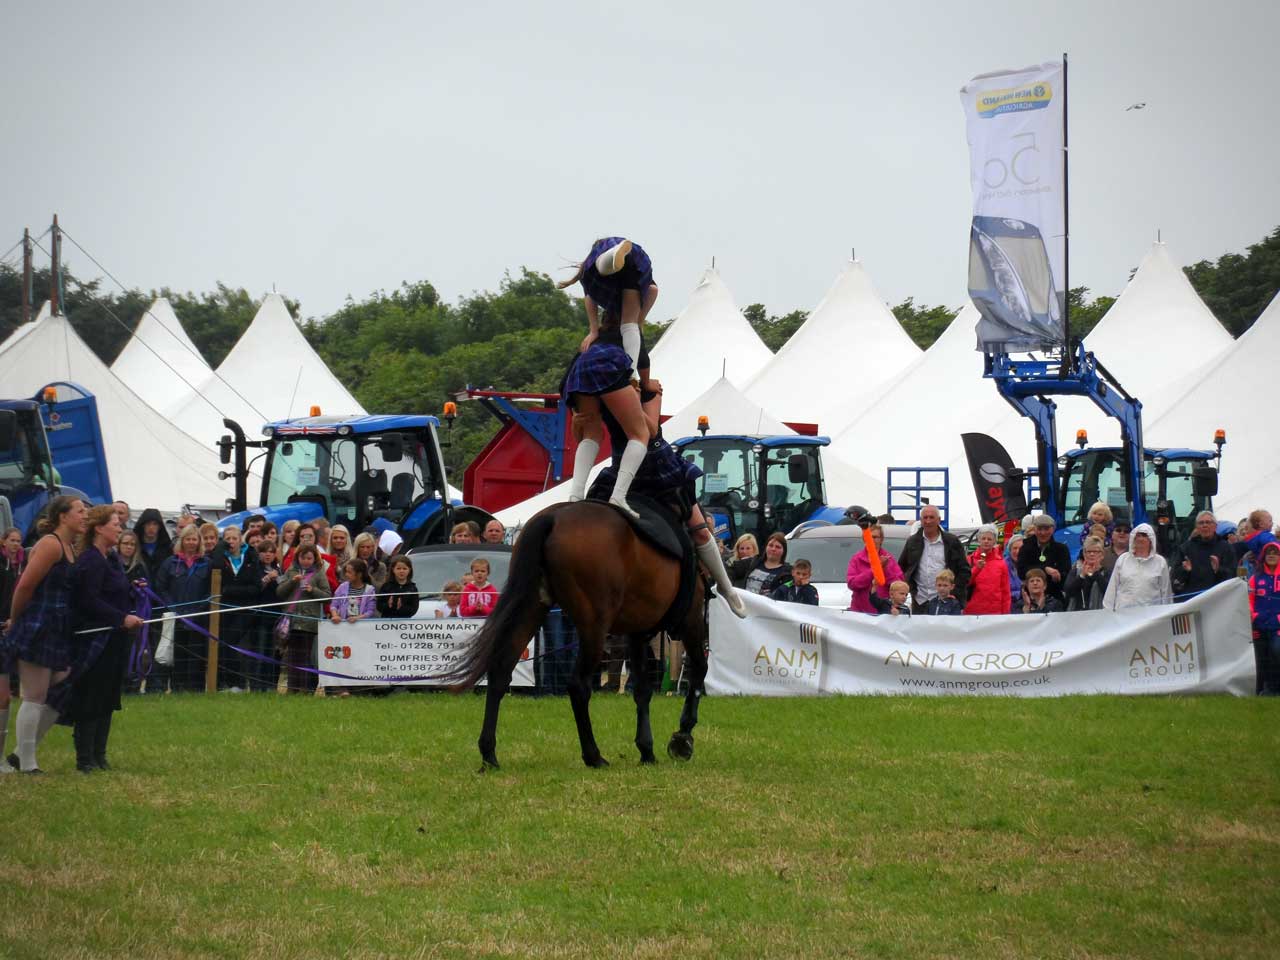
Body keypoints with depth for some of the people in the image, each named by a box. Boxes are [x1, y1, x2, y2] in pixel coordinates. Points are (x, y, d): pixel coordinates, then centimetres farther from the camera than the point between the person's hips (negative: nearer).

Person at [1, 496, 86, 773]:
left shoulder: (72, 549, 15)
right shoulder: (50, 545, -13)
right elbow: (25, 586, -15)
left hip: (59, 633, 9)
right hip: (36, 630, -9)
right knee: (35, 697, -4)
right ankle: (27, 764, 2)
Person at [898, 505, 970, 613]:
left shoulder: (952, 542, 4)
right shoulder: (912, 542, 11)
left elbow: (964, 570, 3)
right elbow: (901, 568, 18)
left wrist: (955, 594, -6)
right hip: (919, 603, 2)